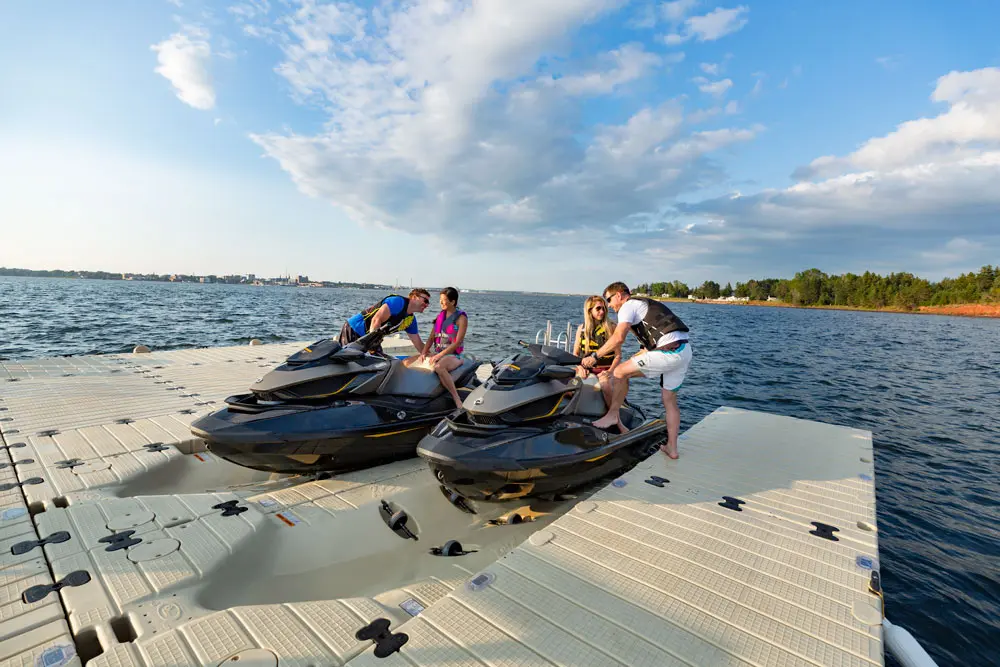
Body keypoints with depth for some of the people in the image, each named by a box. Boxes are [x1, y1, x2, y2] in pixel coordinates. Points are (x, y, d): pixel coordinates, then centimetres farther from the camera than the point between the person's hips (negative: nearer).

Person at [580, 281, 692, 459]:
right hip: (685, 352, 10)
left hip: (670, 351, -10)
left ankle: (613, 415, 7)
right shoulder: (645, 304, 28)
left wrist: (594, 356, -13)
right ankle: (672, 448, 23)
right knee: (670, 400, 16)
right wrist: (633, 360, 30)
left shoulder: (628, 305, -2)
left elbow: (618, 338, -18)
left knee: (621, 372, -4)